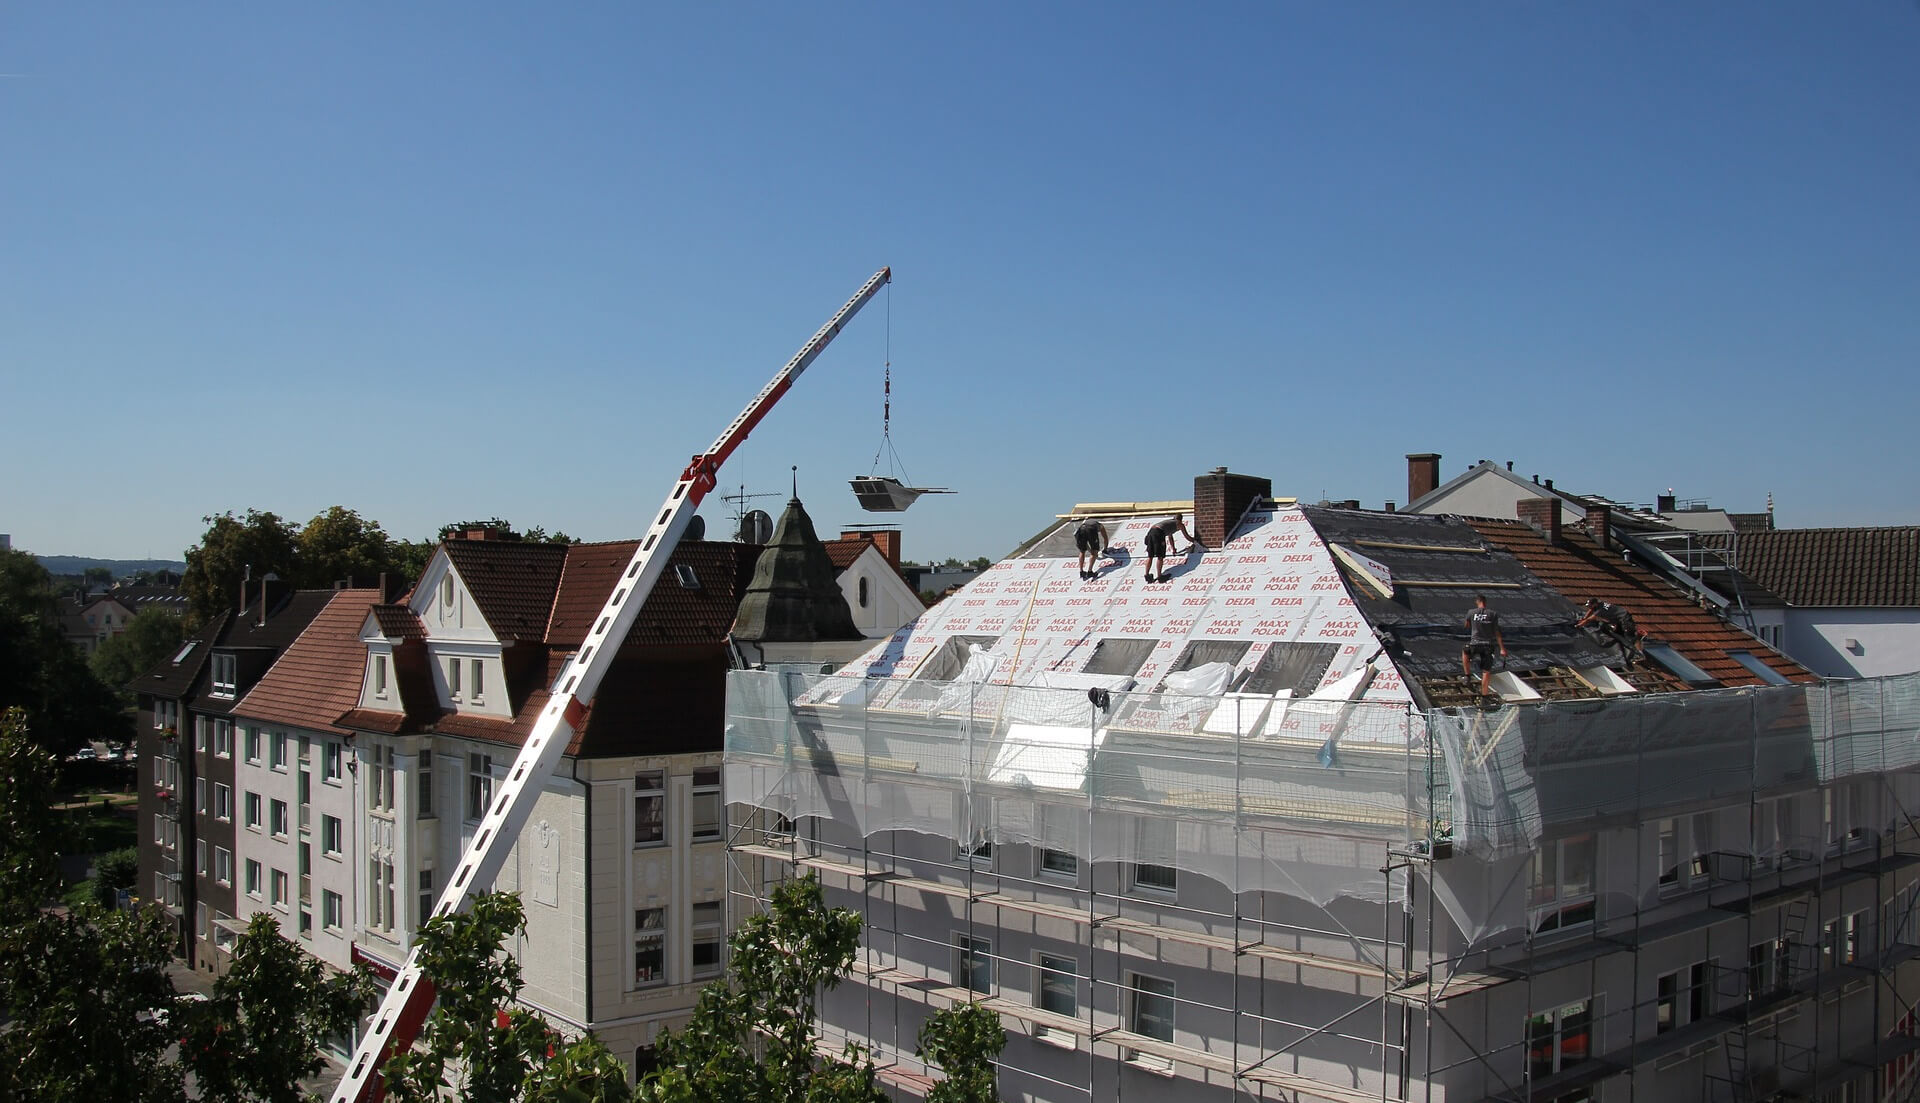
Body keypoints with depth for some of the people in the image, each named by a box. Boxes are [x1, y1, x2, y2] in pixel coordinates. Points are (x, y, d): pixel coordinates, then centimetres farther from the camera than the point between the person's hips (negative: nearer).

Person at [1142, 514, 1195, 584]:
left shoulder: (1169, 521, 38)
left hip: (1150, 531, 7)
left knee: (1150, 556, 10)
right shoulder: (1180, 524, 18)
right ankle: (1159, 576, -1)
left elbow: (1170, 537, 50)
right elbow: (1187, 537, 25)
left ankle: (1147, 575, 7)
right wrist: (1195, 541, 45)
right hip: (1158, 532, -7)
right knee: (1160, 556, -1)